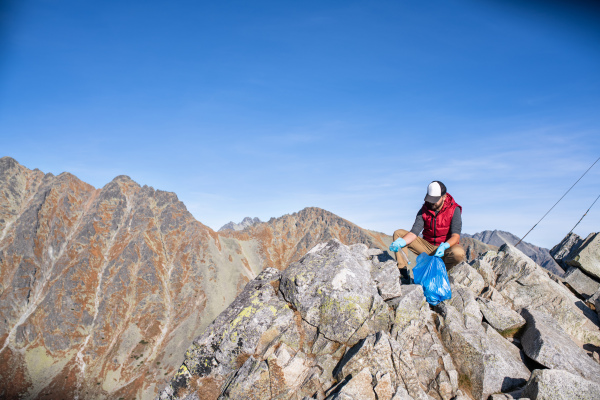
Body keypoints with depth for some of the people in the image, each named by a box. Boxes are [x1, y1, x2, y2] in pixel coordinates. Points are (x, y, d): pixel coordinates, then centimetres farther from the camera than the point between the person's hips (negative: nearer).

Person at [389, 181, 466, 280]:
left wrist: (445, 246, -39)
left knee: (459, 253, -38)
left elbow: (456, 236, -18)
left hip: (446, 249, -3)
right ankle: (403, 271, -20)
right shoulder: (424, 210, -2)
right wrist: (402, 242, -32)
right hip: (427, 246, 3)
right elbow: (414, 232, -12)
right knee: (399, 233, -10)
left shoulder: (454, 210, -10)